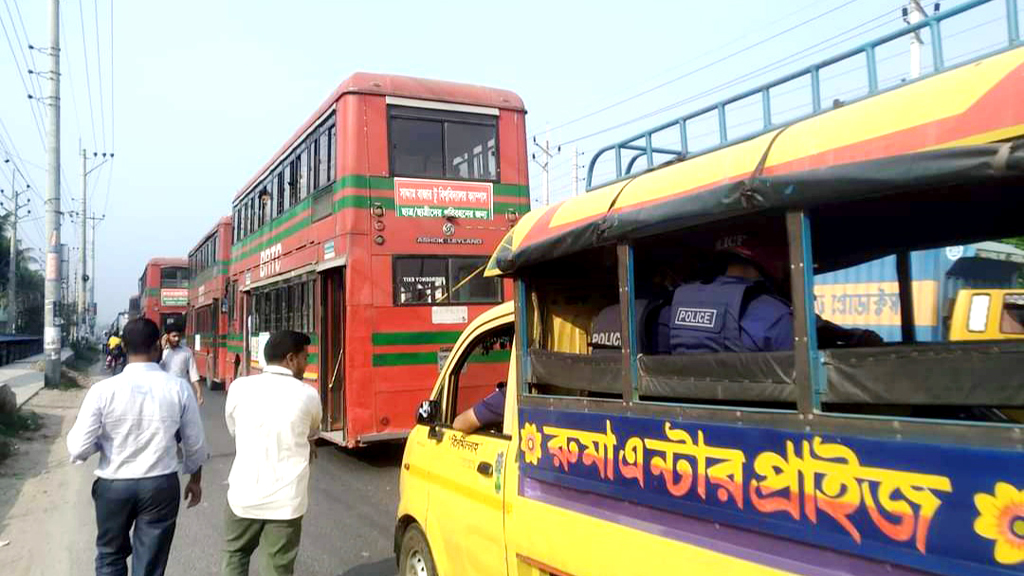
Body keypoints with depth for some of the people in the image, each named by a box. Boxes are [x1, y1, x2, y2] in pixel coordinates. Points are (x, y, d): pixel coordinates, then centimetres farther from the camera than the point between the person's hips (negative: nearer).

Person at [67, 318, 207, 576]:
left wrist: (104, 439, 10)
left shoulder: (103, 390, -13)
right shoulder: (178, 388, -10)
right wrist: (195, 479, 15)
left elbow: (78, 449, -12)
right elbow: (195, 444, -2)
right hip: (161, 485, 0)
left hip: (113, 485, 0)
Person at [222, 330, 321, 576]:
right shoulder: (308, 395, -6)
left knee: (235, 555, 25)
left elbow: (233, 429, 11)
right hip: (285, 501, -2)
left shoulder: (239, 388, -5)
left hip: (244, 495, 2)